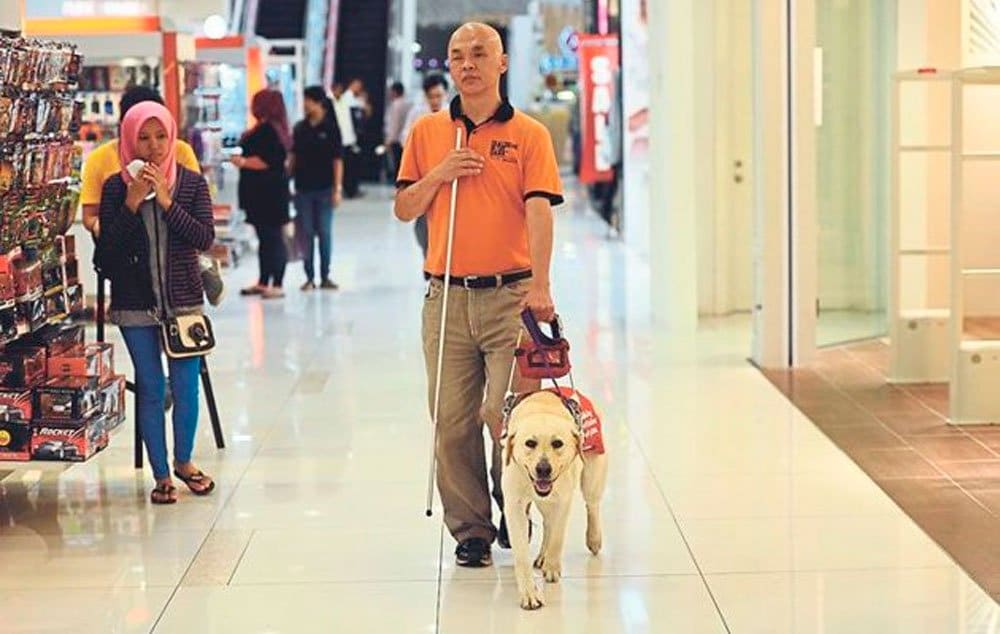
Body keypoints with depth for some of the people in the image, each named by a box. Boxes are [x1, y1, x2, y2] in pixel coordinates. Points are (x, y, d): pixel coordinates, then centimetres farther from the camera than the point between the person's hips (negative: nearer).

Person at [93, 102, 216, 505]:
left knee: (186, 386, 4)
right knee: (150, 388, 5)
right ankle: (161, 475, 15)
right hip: (135, 303, 0)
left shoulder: (191, 183, 0)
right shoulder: (115, 188, -1)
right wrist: (131, 204, -16)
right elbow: (107, 248, -6)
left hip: (183, 299, 1)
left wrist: (167, 201, -18)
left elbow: (205, 238, -11)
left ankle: (183, 461, 28)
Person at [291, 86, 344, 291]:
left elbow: (337, 160, -5)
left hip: (324, 189, -3)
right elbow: (293, 156, 9)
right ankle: (309, 277, 11)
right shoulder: (300, 128, 5)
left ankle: (325, 276, 12)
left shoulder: (330, 128, -4)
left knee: (324, 232, 4)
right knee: (305, 233, 4)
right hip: (303, 189, 3)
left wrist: (337, 188, -9)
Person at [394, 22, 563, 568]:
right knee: (453, 422, 5)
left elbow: (539, 212, -11)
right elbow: (404, 210, 13)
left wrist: (540, 285, -23)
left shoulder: (528, 134, 1)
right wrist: (438, 176, -6)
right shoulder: (426, 133, 11)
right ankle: (471, 529, 17)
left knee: (508, 415, -3)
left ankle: (512, 509, 22)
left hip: (510, 294, -3)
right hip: (446, 297, 3)